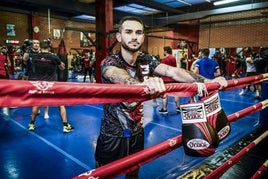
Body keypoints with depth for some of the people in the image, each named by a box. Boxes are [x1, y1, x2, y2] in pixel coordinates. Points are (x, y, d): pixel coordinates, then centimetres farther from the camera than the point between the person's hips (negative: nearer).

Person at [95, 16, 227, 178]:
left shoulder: (147, 61, -3)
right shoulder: (110, 61, -18)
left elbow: (172, 71, -19)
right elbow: (117, 75, -41)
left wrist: (207, 81, -33)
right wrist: (141, 84, -63)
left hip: (137, 133, 4)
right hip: (112, 136, -4)